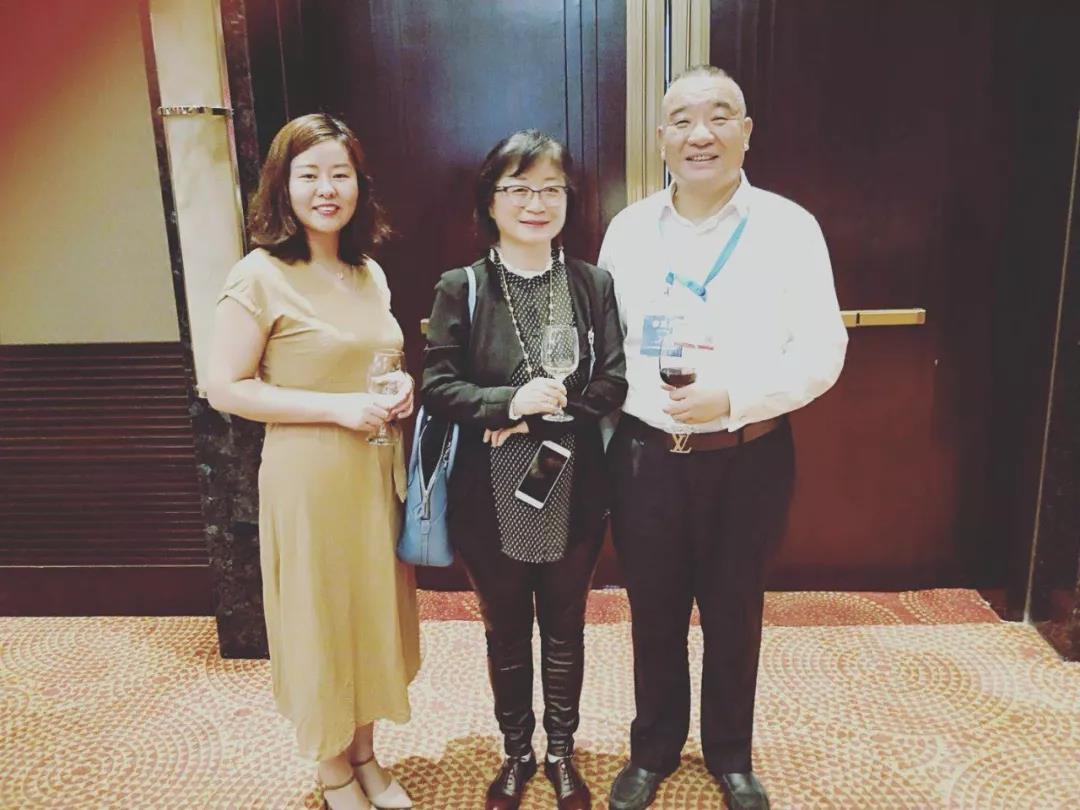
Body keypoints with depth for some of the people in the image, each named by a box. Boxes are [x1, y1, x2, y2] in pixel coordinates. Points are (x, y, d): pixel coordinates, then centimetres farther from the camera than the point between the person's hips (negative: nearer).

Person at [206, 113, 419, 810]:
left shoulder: (370, 272, 8)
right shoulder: (260, 276, -11)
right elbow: (225, 388, -13)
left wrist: (401, 390, -2)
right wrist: (338, 408, -19)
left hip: (376, 470, 6)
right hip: (308, 476, -6)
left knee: (375, 612, 16)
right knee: (322, 621, 9)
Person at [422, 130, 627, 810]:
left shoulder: (593, 284, -1)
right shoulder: (461, 289, -4)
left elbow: (614, 384, -5)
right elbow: (437, 385, -7)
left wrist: (540, 414, -18)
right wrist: (509, 402, -22)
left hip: (573, 493, 1)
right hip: (491, 498, 0)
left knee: (564, 628, 17)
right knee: (506, 632, 17)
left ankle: (562, 752, 40)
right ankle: (517, 752, 40)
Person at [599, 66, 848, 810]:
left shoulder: (789, 227, -6)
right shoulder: (628, 229, 3)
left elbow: (823, 351, -9)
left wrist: (734, 397, -23)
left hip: (748, 458, -2)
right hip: (646, 455, 2)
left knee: (734, 615, 16)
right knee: (654, 614, 16)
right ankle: (655, 748, 40)